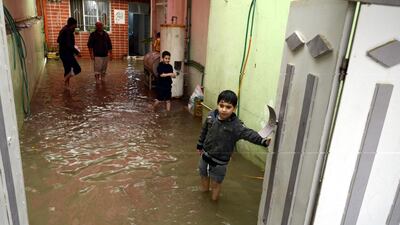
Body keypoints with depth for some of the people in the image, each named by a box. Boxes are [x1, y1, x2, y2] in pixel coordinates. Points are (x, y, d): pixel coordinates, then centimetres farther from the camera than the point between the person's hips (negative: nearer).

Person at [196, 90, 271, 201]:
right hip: (206, 155, 4)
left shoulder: (236, 125, -25)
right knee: (203, 176, 25)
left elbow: (249, 134, -38)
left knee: (215, 183, 12)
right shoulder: (211, 116, -12)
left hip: (220, 161, -4)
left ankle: (214, 201, 41)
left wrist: (263, 141, -56)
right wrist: (200, 146, 15)